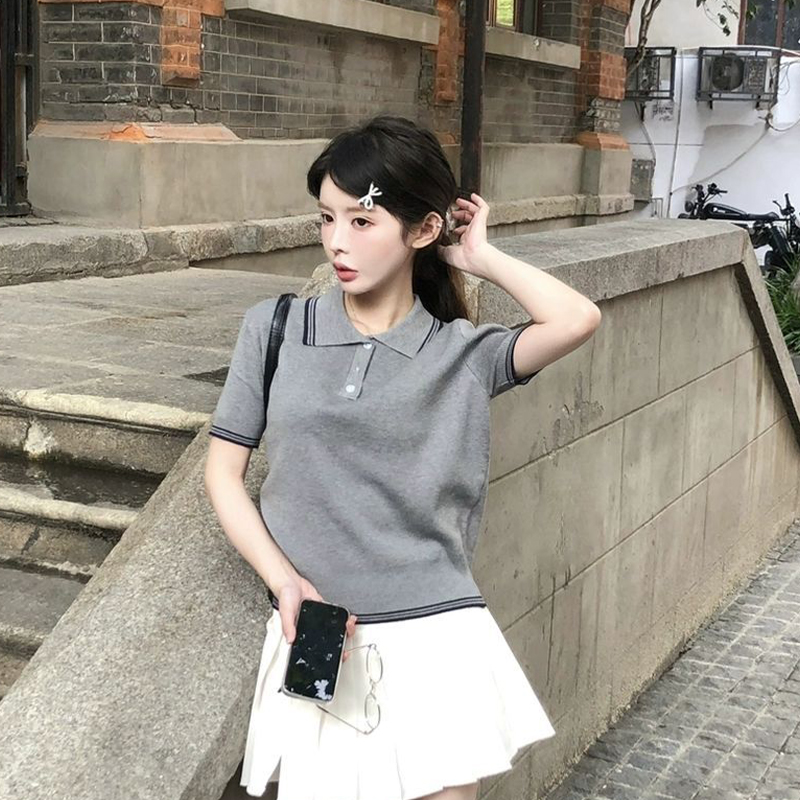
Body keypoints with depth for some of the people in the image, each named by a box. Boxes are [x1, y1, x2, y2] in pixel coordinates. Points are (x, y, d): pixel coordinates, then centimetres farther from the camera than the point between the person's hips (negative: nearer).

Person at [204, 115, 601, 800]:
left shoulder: (464, 354, -2)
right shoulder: (275, 329, 0)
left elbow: (578, 320, -20)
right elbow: (224, 472, 3)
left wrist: (479, 256, -6)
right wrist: (285, 583, -9)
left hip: (438, 640, 0)